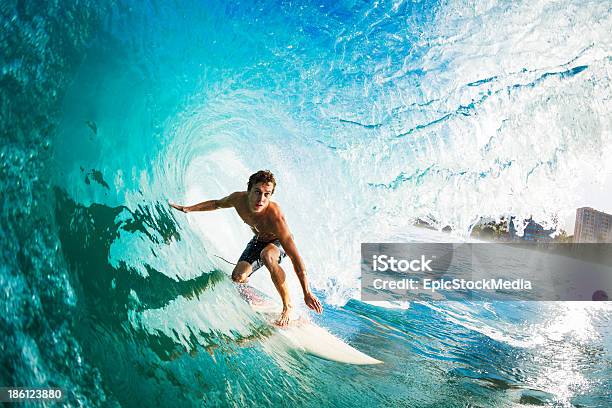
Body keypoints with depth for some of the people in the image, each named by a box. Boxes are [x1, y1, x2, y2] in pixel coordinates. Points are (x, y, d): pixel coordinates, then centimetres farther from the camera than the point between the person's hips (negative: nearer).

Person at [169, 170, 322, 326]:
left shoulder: (274, 217, -41)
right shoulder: (239, 199, -26)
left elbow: (295, 257, -41)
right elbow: (217, 204, 1)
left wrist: (307, 293, -41)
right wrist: (188, 208, 7)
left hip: (279, 242, -5)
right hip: (258, 240, 5)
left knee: (267, 256, -38)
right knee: (238, 277, -12)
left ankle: (287, 305, -20)